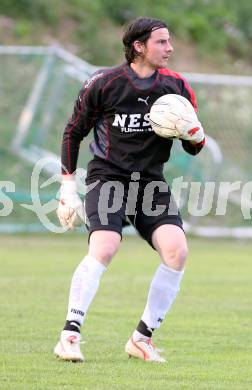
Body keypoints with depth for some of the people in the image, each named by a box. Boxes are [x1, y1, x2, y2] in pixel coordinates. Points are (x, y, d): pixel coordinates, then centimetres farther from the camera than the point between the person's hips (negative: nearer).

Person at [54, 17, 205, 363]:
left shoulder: (177, 87, 3)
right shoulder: (104, 84, -6)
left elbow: (194, 148, 10)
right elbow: (73, 133, 6)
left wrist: (194, 132, -14)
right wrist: (68, 188, 2)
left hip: (151, 183, 4)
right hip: (108, 176, -4)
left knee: (176, 250, -17)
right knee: (103, 249, -26)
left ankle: (143, 337, -3)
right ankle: (69, 336, -19)